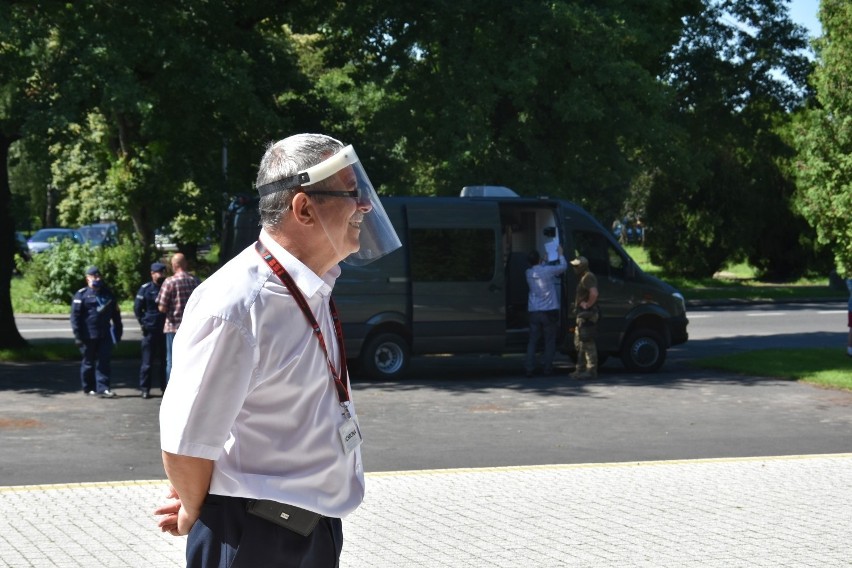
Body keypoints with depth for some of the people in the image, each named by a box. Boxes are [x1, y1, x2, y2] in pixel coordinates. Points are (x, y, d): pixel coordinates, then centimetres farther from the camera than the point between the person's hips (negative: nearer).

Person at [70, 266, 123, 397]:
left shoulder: (107, 293, 14)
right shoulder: (81, 295, -1)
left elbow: (115, 313, 20)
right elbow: (75, 316, -6)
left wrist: (118, 330, 16)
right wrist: (78, 336, -11)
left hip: (105, 334, 3)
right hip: (88, 335, -3)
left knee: (103, 361, -3)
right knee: (88, 361, 7)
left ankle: (102, 388, -5)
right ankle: (89, 388, 18)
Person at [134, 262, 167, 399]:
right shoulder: (145, 289, 0)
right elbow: (137, 308, 1)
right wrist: (143, 323, -5)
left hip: (165, 330, 3)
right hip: (150, 330, -3)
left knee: (163, 360, 7)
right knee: (147, 361, 0)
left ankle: (165, 387, 14)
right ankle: (145, 388, 4)